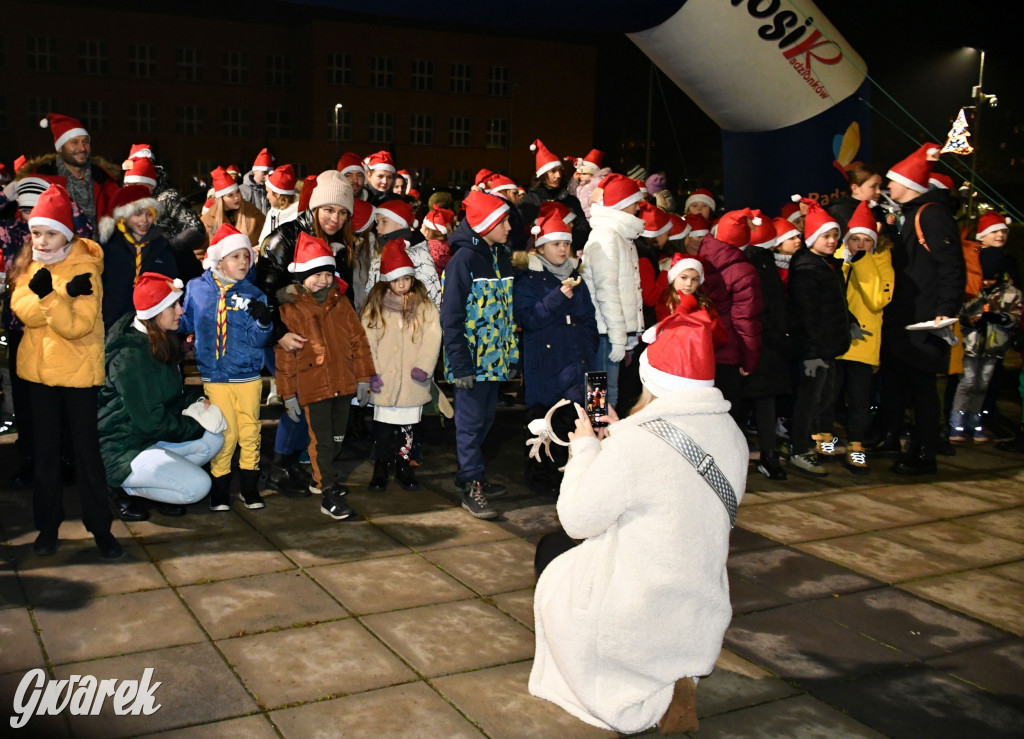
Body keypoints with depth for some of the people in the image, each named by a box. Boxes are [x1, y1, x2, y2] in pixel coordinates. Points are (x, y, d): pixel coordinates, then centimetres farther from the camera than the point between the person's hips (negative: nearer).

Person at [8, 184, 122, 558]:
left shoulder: (85, 267, -12)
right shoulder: (27, 265, 3)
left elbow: (76, 325, -22)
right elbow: (24, 312, -13)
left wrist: (48, 294, -33)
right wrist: (64, 293, -26)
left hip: (79, 371, -4)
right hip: (39, 370, 4)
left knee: (86, 450, 2)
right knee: (45, 450, 12)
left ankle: (100, 526, 12)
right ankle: (48, 524, 24)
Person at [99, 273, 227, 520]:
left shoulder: (162, 344, 6)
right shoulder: (131, 356, -24)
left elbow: (171, 396, 15)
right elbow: (151, 421, -23)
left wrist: (196, 402, -6)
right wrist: (197, 424, -12)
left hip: (150, 438, 10)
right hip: (121, 451, -9)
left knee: (213, 440, -3)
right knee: (198, 486, -20)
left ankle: (151, 484, 5)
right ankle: (128, 491, -1)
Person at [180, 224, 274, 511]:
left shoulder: (253, 294, -3)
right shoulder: (197, 289, -1)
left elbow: (258, 340, -7)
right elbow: (185, 322, 16)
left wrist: (263, 322, -25)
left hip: (248, 376, 1)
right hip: (214, 377, -1)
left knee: (250, 432, 8)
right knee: (225, 433, 1)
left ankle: (250, 487, 22)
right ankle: (219, 489, 17)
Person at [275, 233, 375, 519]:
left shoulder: (341, 303, 8)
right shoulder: (290, 309, -5)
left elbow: (358, 340, 11)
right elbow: (284, 354, -3)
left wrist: (363, 377, 7)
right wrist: (289, 393, -3)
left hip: (343, 383, 5)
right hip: (313, 385, -5)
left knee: (337, 439, 16)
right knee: (322, 441, -2)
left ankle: (322, 477, 37)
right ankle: (329, 494, 7)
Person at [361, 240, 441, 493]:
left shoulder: (425, 306, 2)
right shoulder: (375, 306, 2)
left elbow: (432, 338, -4)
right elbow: (367, 341, -2)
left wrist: (424, 366, -15)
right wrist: (371, 372, -9)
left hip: (412, 382, 1)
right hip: (384, 380, -1)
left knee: (408, 426, 10)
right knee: (384, 427, 4)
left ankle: (404, 466, 23)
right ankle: (380, 469, 17)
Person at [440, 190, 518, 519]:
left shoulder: (502, 257, 10)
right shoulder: (464, 259, -14)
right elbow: (451, 316, -16)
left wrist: (512, 351, 13)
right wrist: (460, 365, -19)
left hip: (495, 357, 8)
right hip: (471, 358, -8)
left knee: (486, 418, 15)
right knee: (471, 422, 0)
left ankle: (470, 475, 28)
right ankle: (471, 485, 9)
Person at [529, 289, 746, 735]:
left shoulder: (637, 442, -25)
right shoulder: (732, 435, -2)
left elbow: (577, 519, -15)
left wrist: (586, 448, -2)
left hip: (632, 623, -6)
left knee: (552, 561, 22)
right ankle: (675, 682, 18)